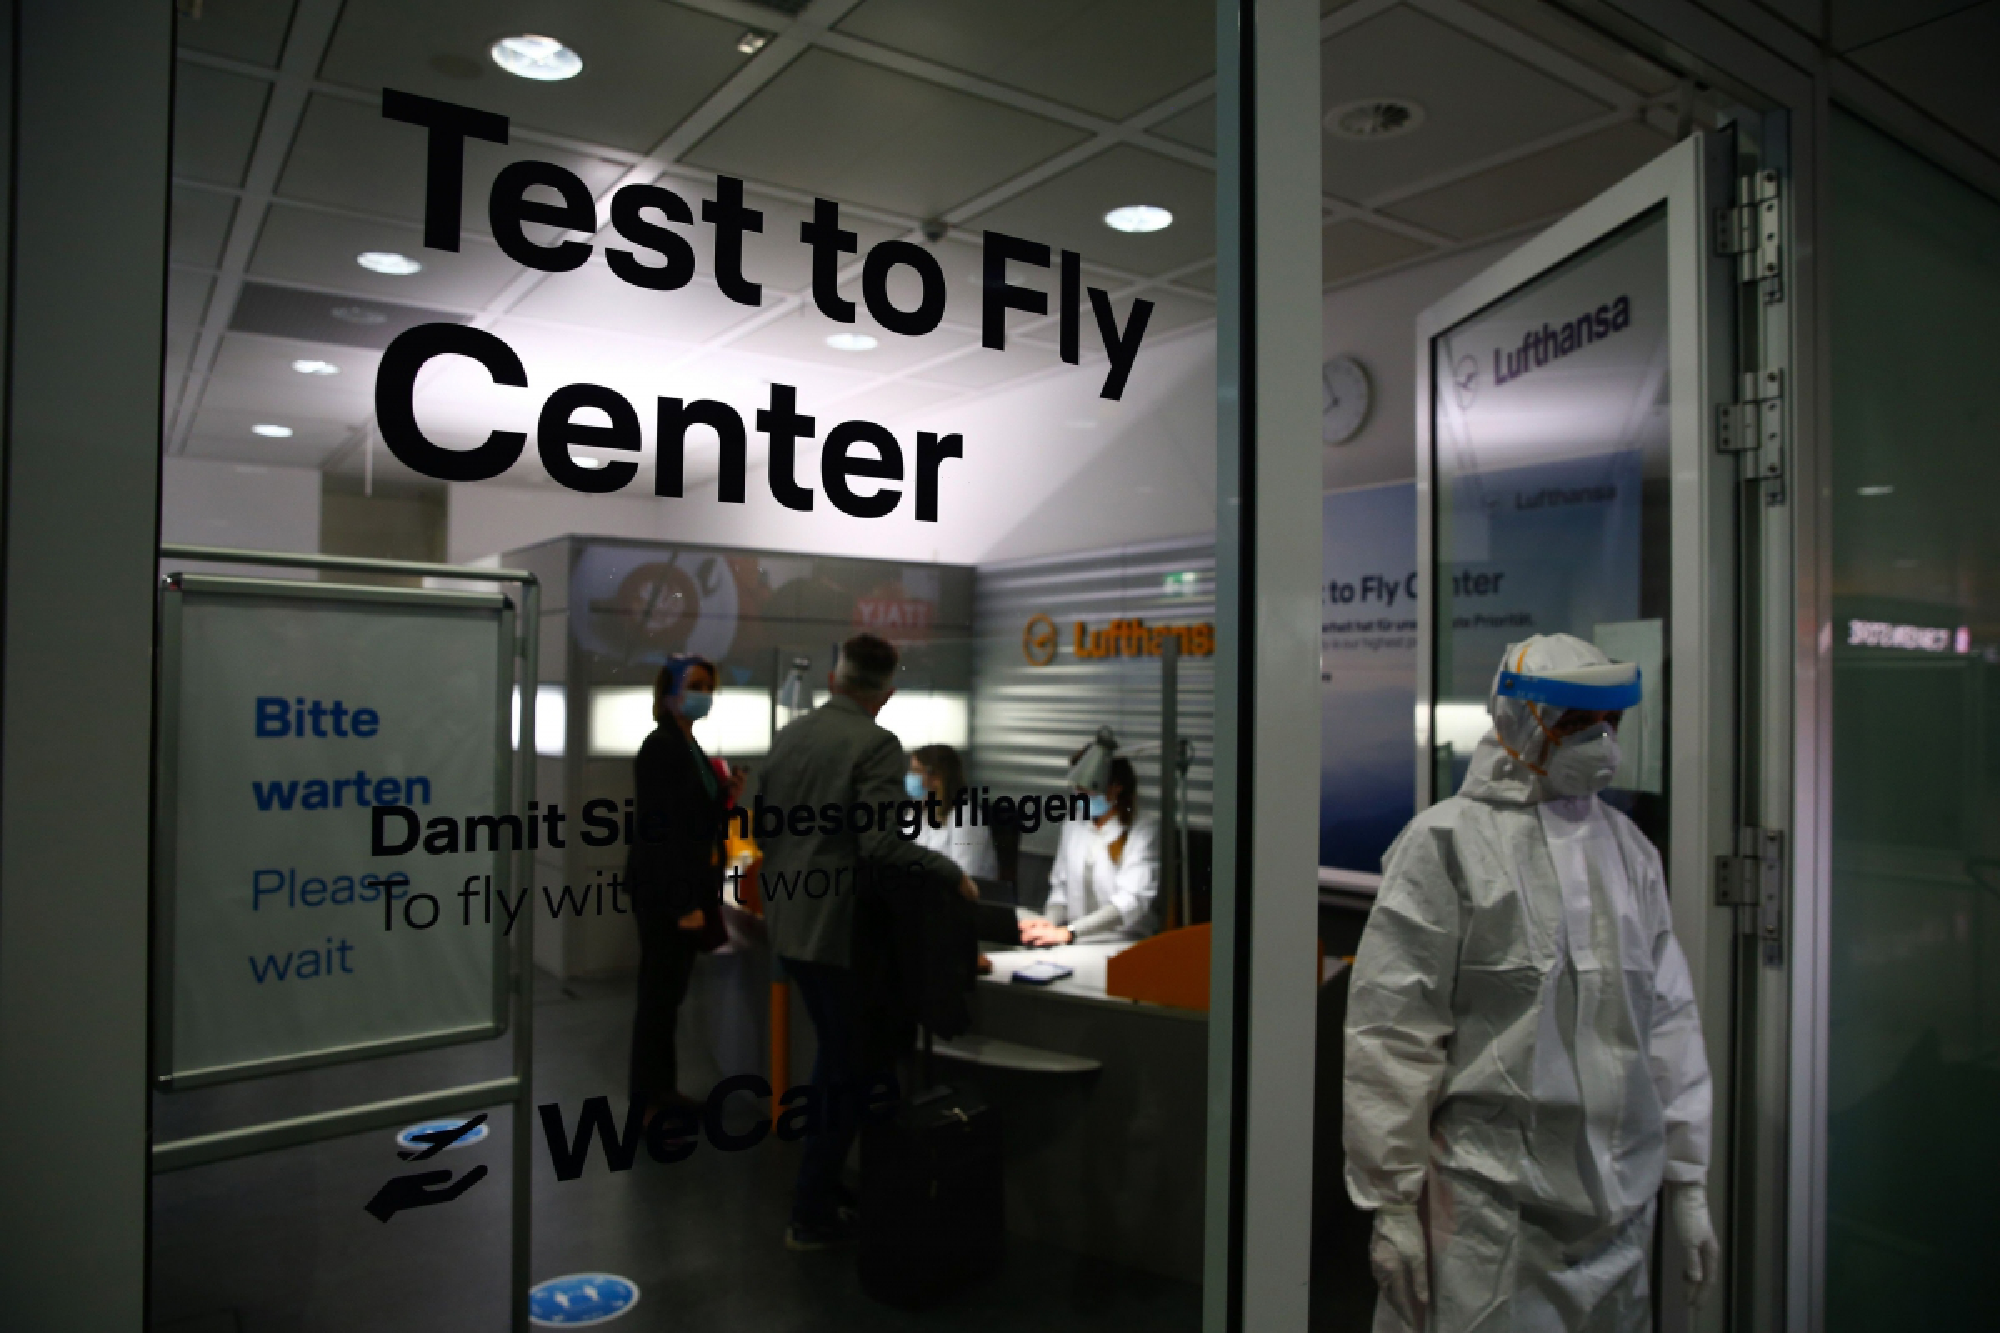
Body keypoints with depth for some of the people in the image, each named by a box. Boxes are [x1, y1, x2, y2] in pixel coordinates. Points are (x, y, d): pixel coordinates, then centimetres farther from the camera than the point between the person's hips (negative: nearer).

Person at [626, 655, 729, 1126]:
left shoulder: (690, 747, 13)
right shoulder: (659, 749, -15)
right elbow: (661, 830, -20)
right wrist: (683, 904, -22)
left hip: (686, 885, 9)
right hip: (664, 890, -9)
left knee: (670, 991, 15)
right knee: (658, 992, -2)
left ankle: (663, 1089, 25)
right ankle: (648, 1104, 7)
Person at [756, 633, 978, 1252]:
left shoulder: (787, 736, 6)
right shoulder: (876, 745, -17)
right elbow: (882, 846, -27)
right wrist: (953, 876, -14)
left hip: (788, 926, 8)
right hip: (842, 929, -7)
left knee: (833, 1054, 24)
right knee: (851, 1069, 8)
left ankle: (818, 1182, 35)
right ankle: (813, 1215, 17)